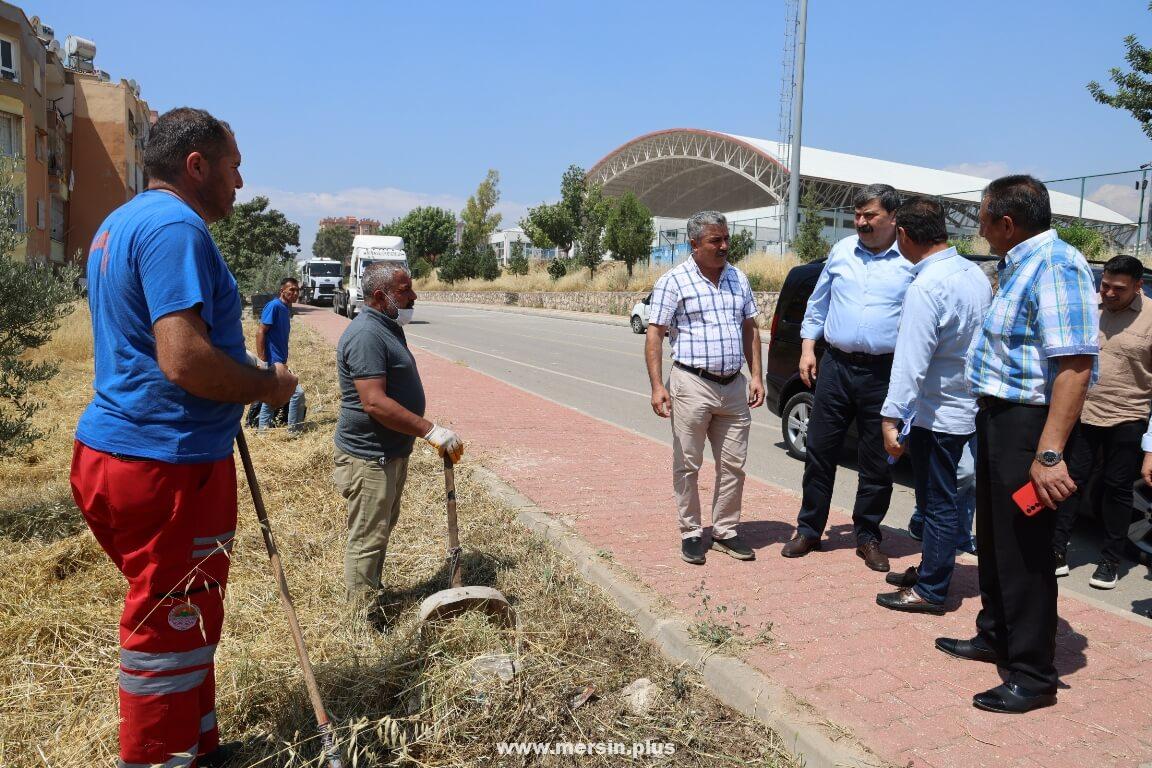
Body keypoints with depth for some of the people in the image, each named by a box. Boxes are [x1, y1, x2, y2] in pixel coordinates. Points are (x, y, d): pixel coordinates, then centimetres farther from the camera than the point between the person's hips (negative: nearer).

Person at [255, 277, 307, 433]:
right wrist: (263, 361, -20)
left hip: (279, 363, 9)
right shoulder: (274, 306, -12)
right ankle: (293, 431, -1)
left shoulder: (287, 309, 14)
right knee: (298, 393, -11)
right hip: (272, 363, -9)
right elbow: (260, 332, -17)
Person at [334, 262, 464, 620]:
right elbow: (374, 402, -31)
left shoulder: (388, 327, 11)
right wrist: (432, 431, -31)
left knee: (381, 529, 23)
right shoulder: (366, 335, -23)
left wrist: (429, 431, 25)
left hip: (391, 452, 11)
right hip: (368, 459, -11)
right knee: (367, 538, 0)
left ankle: (373, 591, 39)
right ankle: (366, 619, 10)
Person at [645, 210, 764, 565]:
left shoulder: (738, 279, 11)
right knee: (687, 466, 4)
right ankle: (691, 533, 18)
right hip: (693, 385, -5)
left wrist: (756, 375, 8)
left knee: (733, 466, 10)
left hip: (734, 386, 5)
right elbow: (654, 336, -8)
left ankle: (725, 531, 23)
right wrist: (657, 386, -15)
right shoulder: (674, 281, -5)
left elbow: (750, 329, 17)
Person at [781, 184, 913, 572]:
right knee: (820, 451, 7)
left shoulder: (911, 262, -3)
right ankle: (809, 530, 21)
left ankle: (868, 536, 24)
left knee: (877, 463, 8)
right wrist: (807, 349, 8)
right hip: (836, 367, 3)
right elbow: (818, 303, 16)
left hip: (884, 374, -2)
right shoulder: (842, 252, 8)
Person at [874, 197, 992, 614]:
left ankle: (930, 591, 14)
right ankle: (929, 570, 34)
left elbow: (912, 360, -25)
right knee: (940, 498, 20)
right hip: (965, 405, 9)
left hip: (936, 412, -9)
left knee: (937, 502, 2)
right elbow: (982, 339, 14)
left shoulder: (926, 287, -22)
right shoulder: (974, 274, 5)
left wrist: (892, 418, -23)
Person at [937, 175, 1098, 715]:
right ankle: (995, 636, 36)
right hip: (999, 417, 11)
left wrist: (1049, 453, -32)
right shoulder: (1020, 265, 14)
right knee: (995, 538, 20)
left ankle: (1033, 675, 11)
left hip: (1030, 424, -10)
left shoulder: (1055, 267, -19)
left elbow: (1075, 364, -27)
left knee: (1024, 550, -2)